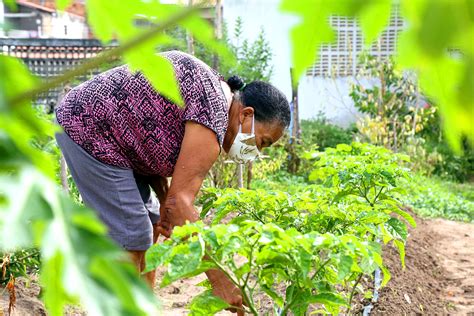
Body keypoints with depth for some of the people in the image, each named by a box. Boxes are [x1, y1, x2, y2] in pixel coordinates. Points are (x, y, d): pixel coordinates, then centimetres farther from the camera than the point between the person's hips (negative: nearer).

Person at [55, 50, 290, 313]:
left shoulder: (212, 89, 10)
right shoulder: (213, 115, -21)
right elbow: (180, 201, -26)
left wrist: (165, 203, -2)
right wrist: (218, 280, -24)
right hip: (89, 129, -10)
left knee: (150, 225, 13)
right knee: (131, 239, -10)